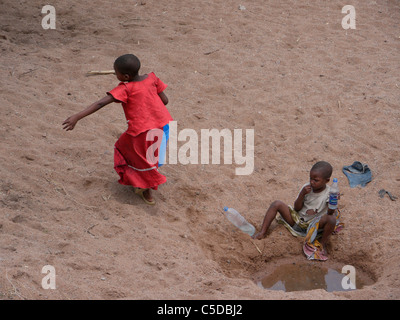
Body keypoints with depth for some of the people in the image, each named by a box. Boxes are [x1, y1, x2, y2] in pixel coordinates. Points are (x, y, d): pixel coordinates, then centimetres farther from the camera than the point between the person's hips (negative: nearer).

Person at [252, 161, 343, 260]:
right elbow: (296, 208, -3)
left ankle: (322, 244, -11)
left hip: (313, 225, -3)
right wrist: (302, 194, -18)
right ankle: (262, 232, -11)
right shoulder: (307, 188, -3)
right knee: (277, 203, -13)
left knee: (332, 219, -33)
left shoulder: (329, 193, -12)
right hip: (297, 219, 3)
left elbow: (329, 213, -20)